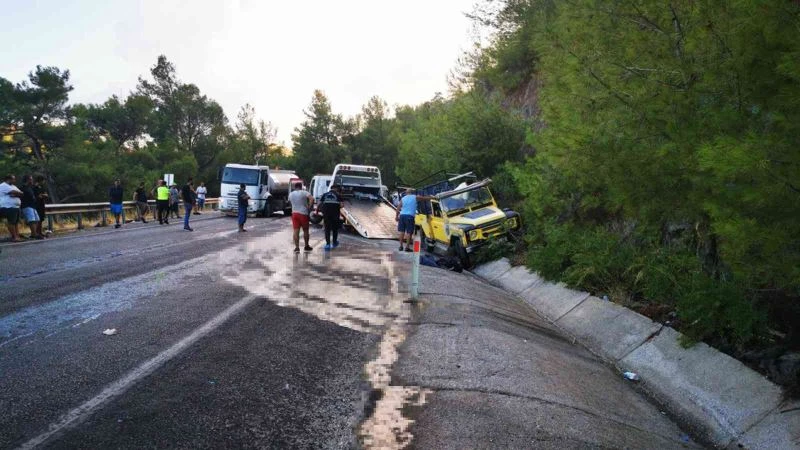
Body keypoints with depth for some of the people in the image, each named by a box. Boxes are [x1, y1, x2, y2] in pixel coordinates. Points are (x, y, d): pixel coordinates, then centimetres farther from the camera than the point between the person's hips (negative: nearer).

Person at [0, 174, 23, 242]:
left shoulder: (13, 186, 22)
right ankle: (14, 237, -10)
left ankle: (17, 236, 9)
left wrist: (15, 194, -9)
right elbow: (14, 192, -19)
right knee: (11, 222, -9)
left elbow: (20, 193, 11)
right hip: (8, 207, -9)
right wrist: (19, 193, 1)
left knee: (16, 222, 7)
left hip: (16, 207, 9)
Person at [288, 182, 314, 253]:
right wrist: (309, 207, -14)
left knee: (296, 231, 2)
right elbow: (312, 198, -22)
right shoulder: (304, 192, -8)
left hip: (294, 213, 3)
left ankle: (297, 247, -4)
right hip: (303, 213, -3)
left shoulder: (291, 194, 8)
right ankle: (306, 247, 18)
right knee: (305, 231, 10)